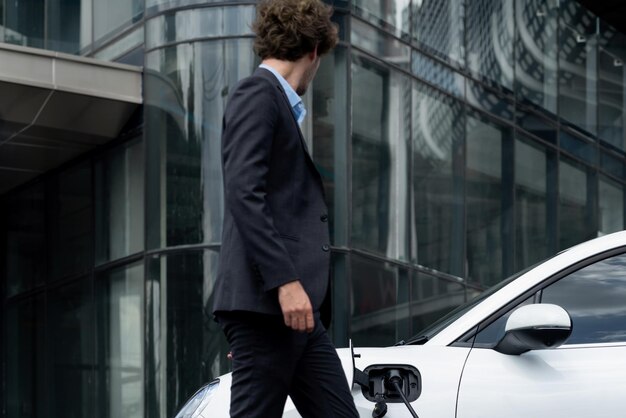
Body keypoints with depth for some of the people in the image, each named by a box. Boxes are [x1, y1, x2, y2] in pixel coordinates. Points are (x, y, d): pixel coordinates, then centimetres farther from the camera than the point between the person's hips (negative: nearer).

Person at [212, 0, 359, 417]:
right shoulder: (257, 94, -5)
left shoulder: (278, 102, 24)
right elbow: (243, 194, -17)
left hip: (293, 305, 10)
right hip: (266, 302, -10)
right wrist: (285, 281, -23)